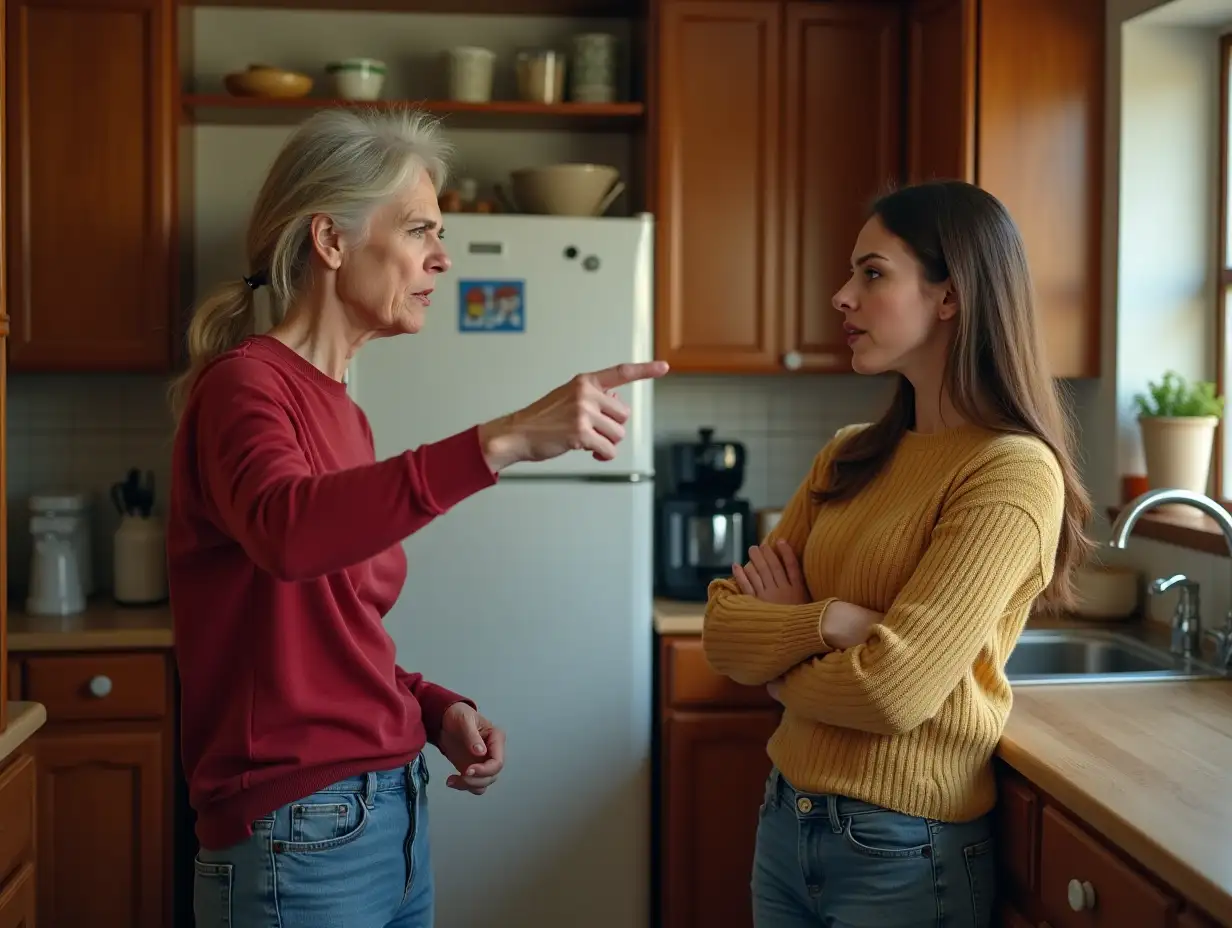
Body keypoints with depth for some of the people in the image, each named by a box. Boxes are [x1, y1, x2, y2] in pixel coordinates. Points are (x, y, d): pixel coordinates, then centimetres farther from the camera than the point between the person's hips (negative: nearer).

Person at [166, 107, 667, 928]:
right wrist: (503, 440, -42)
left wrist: (437, 712, -1)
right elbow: (283, 528, -36)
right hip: (299, 832, -8)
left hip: (395, 814, 8)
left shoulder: (339, 409, 11)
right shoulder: (244, 384, -13)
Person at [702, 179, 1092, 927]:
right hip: (786, 818, 6)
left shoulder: (1012, 471, -17)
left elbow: (893, 689, -22)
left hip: (903, 851, -6)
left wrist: (777, 649, -4)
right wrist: (826, 622, -19)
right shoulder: (849, 458, 5)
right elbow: (724, 631, 0)